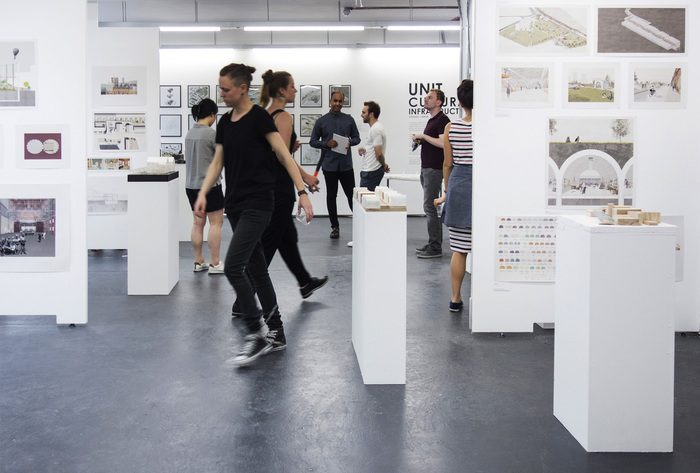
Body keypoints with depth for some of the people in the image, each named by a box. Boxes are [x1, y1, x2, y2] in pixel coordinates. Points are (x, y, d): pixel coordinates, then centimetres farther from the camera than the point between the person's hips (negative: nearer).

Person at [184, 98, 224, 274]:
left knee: (198, 223, 12)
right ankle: (215, 263, 1)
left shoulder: (189, 133, 9)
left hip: (191, 185, 8)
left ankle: (198, 261, 16)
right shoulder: (211, 133, -14)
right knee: (216, 222, 0)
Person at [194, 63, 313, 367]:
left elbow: (284, 156, -14)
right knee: (255, 267, 11)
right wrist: (203, 194, 2)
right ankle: (276, 333, 20)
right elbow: (217, 163, 15)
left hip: (256, 204, -8)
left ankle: (257, 335, -4)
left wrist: (302, 192, -21)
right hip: (235, 204, 8)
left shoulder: (259, 117, -11)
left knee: (232, 267, -15)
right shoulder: (224, 122, 12)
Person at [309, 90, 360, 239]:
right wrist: (326, 144, -13)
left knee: (352, 194, 0)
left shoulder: (349, 120, 7)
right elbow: (313, 141, 4)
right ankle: (334, 227, 14)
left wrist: (350, 142, -10)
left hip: (346, 164, 0)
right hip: (329, 165, 0)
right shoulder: (322, 121, 3)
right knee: (331, 196, 5)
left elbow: (357, 137, 13)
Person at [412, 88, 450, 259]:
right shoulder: (432, 120, 18)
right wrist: (420, 141, 11)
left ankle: (435, 248, -9)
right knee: (429, 207, 12)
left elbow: (443, 143, -25)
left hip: (434, 169, -10)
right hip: (426, 168, 10)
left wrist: (424, 136, -17)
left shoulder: (442, 119, -13)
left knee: (430, 206, -11)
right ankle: (433, 243, 18)